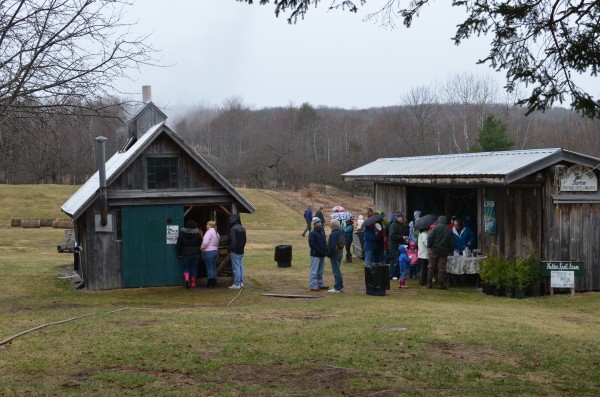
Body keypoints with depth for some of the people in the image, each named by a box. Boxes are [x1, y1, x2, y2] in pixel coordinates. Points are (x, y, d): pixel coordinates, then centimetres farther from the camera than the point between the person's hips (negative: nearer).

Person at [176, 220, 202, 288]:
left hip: (185, 254, 0)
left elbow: (179, 245, -1)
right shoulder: (197, 234, -2)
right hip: (195, 254, 0)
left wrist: (179, 254, 3)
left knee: (186, 268, 7)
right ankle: (193, 283, 11)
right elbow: (200, 243, 2)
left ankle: (186, 279, -19)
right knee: (194, 268, 8)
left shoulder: (181, 234, -1)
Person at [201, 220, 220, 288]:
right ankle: (214, 283, 17)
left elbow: (205, 242, -22)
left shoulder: (209, 232, -14)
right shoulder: (217, 233, 14)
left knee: (209, 268, -3)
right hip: (215, 251, 8)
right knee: (214, 268, 13)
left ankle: (210, 284, 0)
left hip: (208, 252, -8)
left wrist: (202, 248, -6)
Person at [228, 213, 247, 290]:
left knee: (236, 268, -5)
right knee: (241, 267, 13)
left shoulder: (233, 229, -17)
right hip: (241, 250, 8)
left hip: (235, 251, -8)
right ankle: (241, 283, 17)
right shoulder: (242, 229, 10)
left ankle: (236, 284, -3)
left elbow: (233, 241, -19)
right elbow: (244, 240, 14)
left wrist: (230, 250, -9)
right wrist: (242, 247, 17)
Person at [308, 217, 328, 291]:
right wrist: (317, 250, -23)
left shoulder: (322, 231, 11)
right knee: (314, 271, -6)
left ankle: (320, 284, 27)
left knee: (321, 271, 17)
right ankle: (312, 285, -3)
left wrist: (325, 250, 10)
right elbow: (311, 244, -20)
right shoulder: (312, 233, -14)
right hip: (315, 255, -8)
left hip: (322, 254, 9)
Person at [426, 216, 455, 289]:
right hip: (444, 252, 2)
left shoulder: (436, 227, -5)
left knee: (431, 267, 8)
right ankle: (441, 285, 3)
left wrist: (429, 246, 1)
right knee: (442, 268, 5)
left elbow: (430, 238, -11)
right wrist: (450, 251, 16)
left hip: (434, 250, -2)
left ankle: (429, 283, 6)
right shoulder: (449, 230, 5)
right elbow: (452, 243, 8)